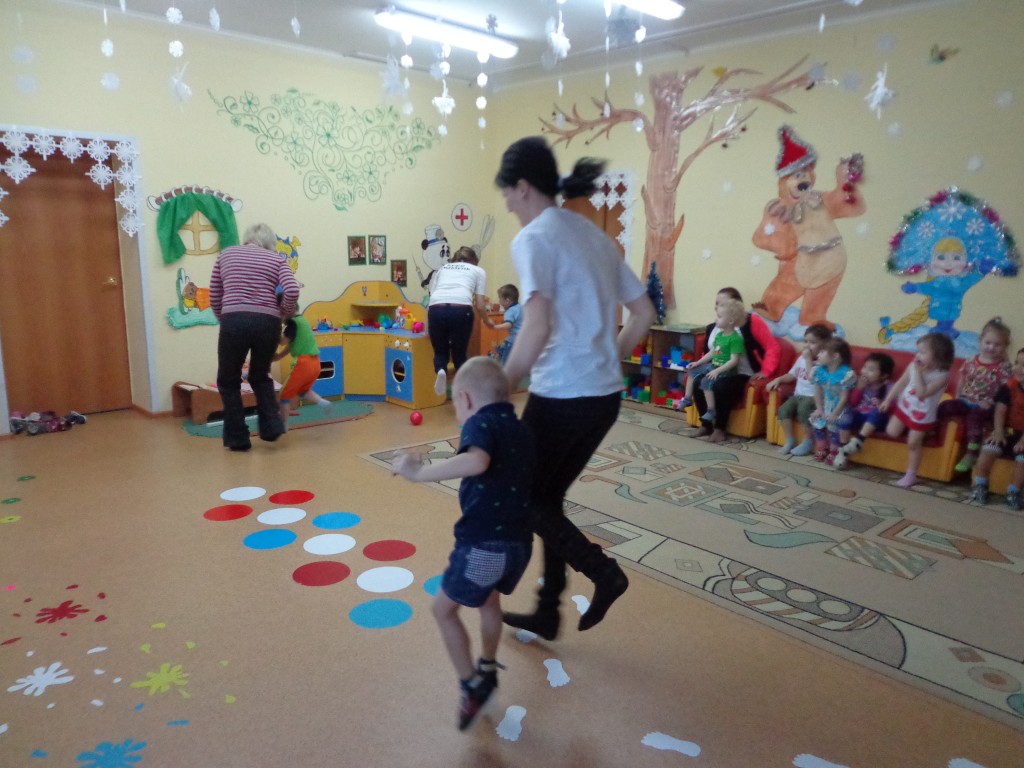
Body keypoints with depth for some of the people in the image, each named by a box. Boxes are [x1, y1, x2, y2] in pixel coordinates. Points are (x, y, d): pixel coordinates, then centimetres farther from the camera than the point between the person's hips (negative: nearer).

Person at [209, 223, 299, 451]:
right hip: (268, 323, 1)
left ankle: (237, 438, 19)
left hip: (234, 321, -1)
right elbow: (292, 291, -3)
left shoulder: (226, 254, 20)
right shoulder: (276, 259, 16)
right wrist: (284, 313, 14)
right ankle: (271, 426, 12)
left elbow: (214, 299, 17)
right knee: (260, 376, 26)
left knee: (228, 381, 18)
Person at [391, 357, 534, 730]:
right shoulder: (521, 430, 13)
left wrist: (419, 472, -29)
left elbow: (477, 462, -34)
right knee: (489, 599, 33)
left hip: (483, 544, -8)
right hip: (519, 542, 8)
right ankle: (488, 669, 49)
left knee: (444, 609, 14)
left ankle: (471, 686, 18)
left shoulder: (480, 424, -11)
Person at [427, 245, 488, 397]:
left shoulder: (442, 268, 34)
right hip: (461, 309, -2)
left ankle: (441, 371, -12)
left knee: (440, 352, 19)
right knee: (459, 356, 18)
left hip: (436, 309, 2)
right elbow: (480, 305, 16)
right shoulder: (478, 271, 26)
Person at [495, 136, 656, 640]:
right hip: (605, 396, 8)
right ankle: (546, 614, 29)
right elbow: (643, 314, 15)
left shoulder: (533, 239, -11)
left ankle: (601, 570, 9)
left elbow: (537, 327, -25)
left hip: (561, 397, -8)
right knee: (548, 497, 19)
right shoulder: (594, 236, 13)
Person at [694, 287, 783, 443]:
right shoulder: (712, 328, 14)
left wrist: (765, 372, -13)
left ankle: (719, 429, -19)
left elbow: (773, 347, -7)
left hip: (742, 375, -5)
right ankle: (706, 425, -10)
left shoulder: (751, 321, -5)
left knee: (721, 386, -35)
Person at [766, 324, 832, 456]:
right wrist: (778, 380, 7)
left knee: (803, 408, -35)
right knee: (783, 409, -20)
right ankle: (790, 440, -9)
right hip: (798, 395, 6)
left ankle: (808, 441, -17)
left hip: (813, 397, -6)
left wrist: (809, 360, -18)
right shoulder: (801, 358, 15)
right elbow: (792, 375, 24)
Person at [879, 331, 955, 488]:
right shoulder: (913, 366, -10)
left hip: (922, 414, -4)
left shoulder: (942, 375, -24)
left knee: (913, 444, 4)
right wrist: (888, 399, 6)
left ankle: (911, 475, 19)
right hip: (904, 406, 5)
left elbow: (921, 393, -32)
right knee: (891, 432, 5)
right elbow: (901, 383, 4)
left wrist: (918, 373, -32)